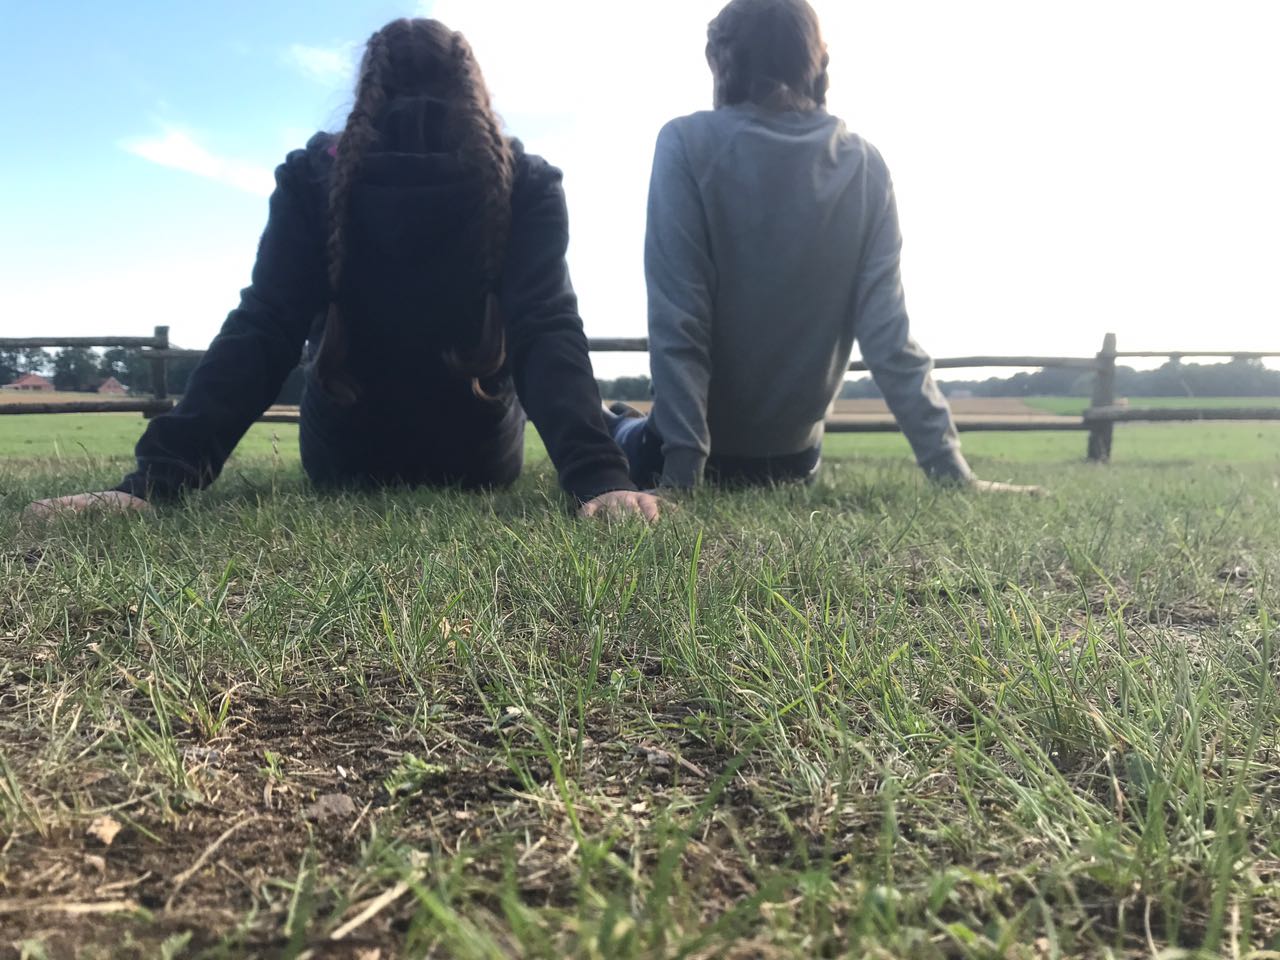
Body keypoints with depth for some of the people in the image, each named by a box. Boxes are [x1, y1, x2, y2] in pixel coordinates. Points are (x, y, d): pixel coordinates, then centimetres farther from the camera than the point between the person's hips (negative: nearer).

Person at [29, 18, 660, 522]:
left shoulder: (314, 178, -9)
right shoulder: (527, 184, -11)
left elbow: (261, 333, -19)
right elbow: (548, 335, -27)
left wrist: (161, 474, -23)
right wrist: (598, 475, -35)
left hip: (345, 466, 1)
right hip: (481, 465, 0)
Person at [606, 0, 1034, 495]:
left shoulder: (688, 144, -16)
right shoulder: (865, 165, -5)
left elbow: (677, 323, -23)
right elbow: (888, 335, -12)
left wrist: (682, 471, -22)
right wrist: (953, 472, -10)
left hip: (703, 443, -3)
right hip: (796, 451, 4)